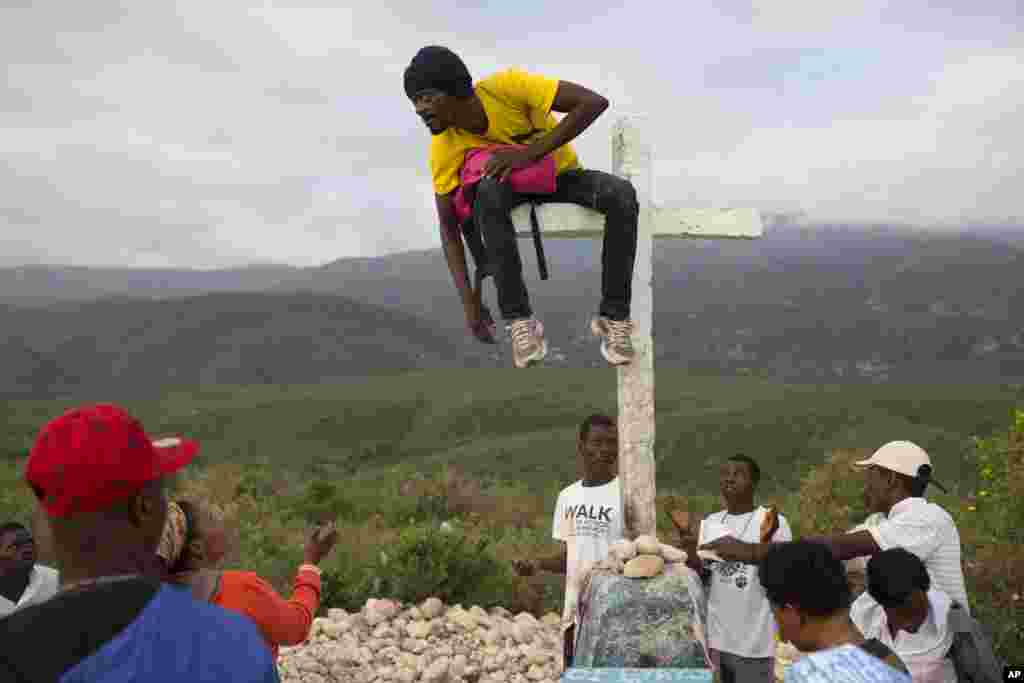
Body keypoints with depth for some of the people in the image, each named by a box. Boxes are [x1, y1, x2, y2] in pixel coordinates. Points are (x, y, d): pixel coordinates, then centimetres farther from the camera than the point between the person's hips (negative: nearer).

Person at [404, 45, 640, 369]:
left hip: (563, 175, 0)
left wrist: (528, 153, -40)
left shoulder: (506, 86, -31)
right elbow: (448, 225, -16)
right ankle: (520, 320, -28)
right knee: (488, 190, -35)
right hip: (514, 184, 1)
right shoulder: (443, 147, -22)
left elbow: (594, 102, -34)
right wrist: (469, 301, -25)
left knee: (622, 194, -31)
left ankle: (614, 317, -19)